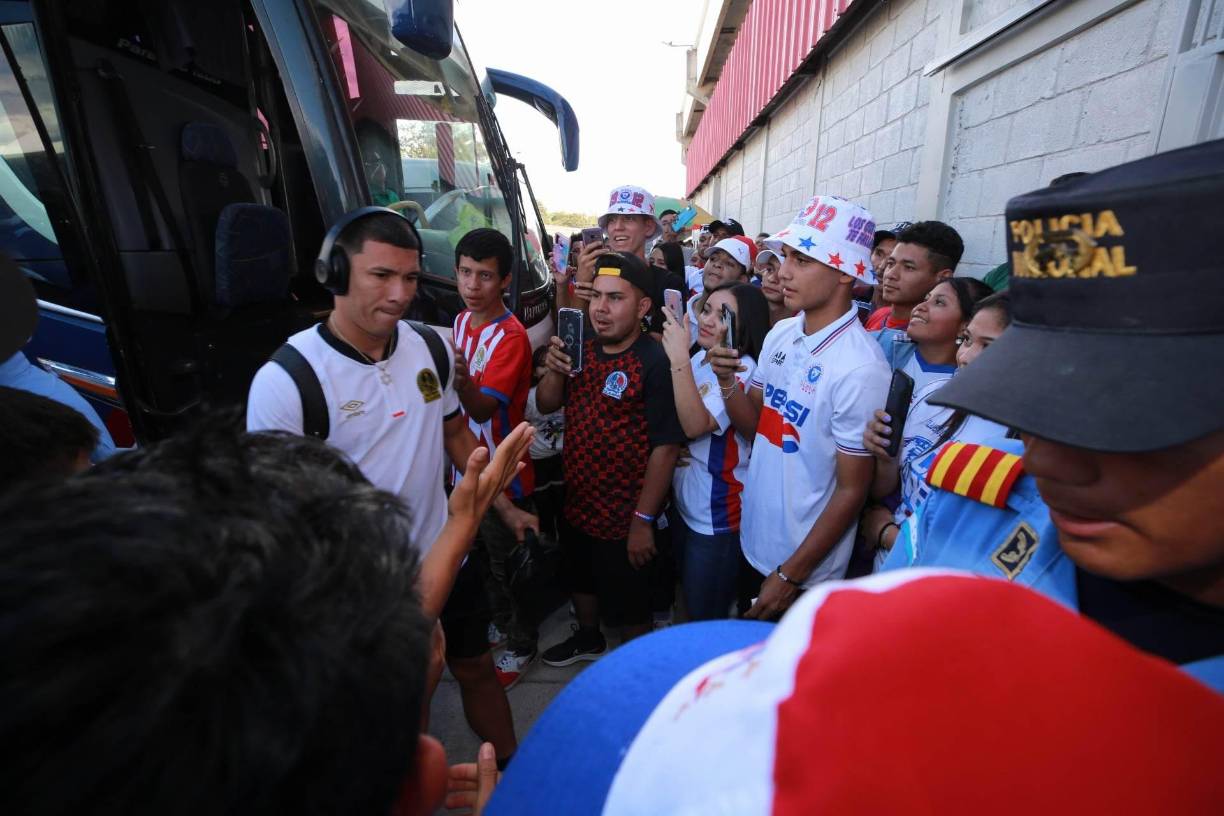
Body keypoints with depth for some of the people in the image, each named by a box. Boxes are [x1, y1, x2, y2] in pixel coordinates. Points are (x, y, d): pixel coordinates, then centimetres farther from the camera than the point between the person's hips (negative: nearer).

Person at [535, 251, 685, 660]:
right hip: (576, 503, 8)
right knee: (580, 581, 29)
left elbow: (666, 447, -23)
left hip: (624, 516, -7)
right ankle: (588, 638, 57)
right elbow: (545, 405, 7)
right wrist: (555, 369, -14)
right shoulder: (583, 351, 1)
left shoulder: (655, 363, -23)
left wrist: (644, 520, -20)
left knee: (629, 610, 14)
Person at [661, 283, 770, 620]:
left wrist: (678, 359, -33)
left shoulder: (743, 369, -20)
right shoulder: (698, 356, 1)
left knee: (706, 615, 10)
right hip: (683, 501, 8)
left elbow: (696, 426, -33)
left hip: (717, 515, -7)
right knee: (689, 599, 27)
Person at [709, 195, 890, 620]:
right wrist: (727, 381, -15)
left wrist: (792, 574, -14)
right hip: (752, 541, 6)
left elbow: (852, 490, -18)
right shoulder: (780, 334, -3)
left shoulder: (860, 368, -23)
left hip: (805, 572, -6)